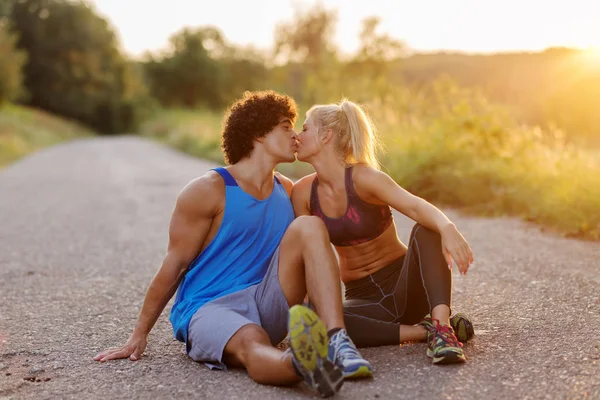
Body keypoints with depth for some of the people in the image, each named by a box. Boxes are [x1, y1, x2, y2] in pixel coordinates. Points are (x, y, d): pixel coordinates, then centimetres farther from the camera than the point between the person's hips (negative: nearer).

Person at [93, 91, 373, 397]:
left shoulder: (286, 191, 11)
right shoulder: (209, 190, -7)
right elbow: (174, 266, -5)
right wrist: (138, 337, -3)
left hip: (266, 306, 5)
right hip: (209, 309, -5)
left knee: (309, 225, -16)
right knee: (251, 344, -39)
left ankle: (337, 342, -35)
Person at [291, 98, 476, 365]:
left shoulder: (363, 177, -16)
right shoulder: (303, 193, -3)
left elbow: (415, 206, -34)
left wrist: (447, 228, -55)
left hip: (406, 287, -3)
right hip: (362, 297, 3)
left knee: (426, 229, -31)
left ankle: (441, 325, -41)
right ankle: (424, 331, -21)